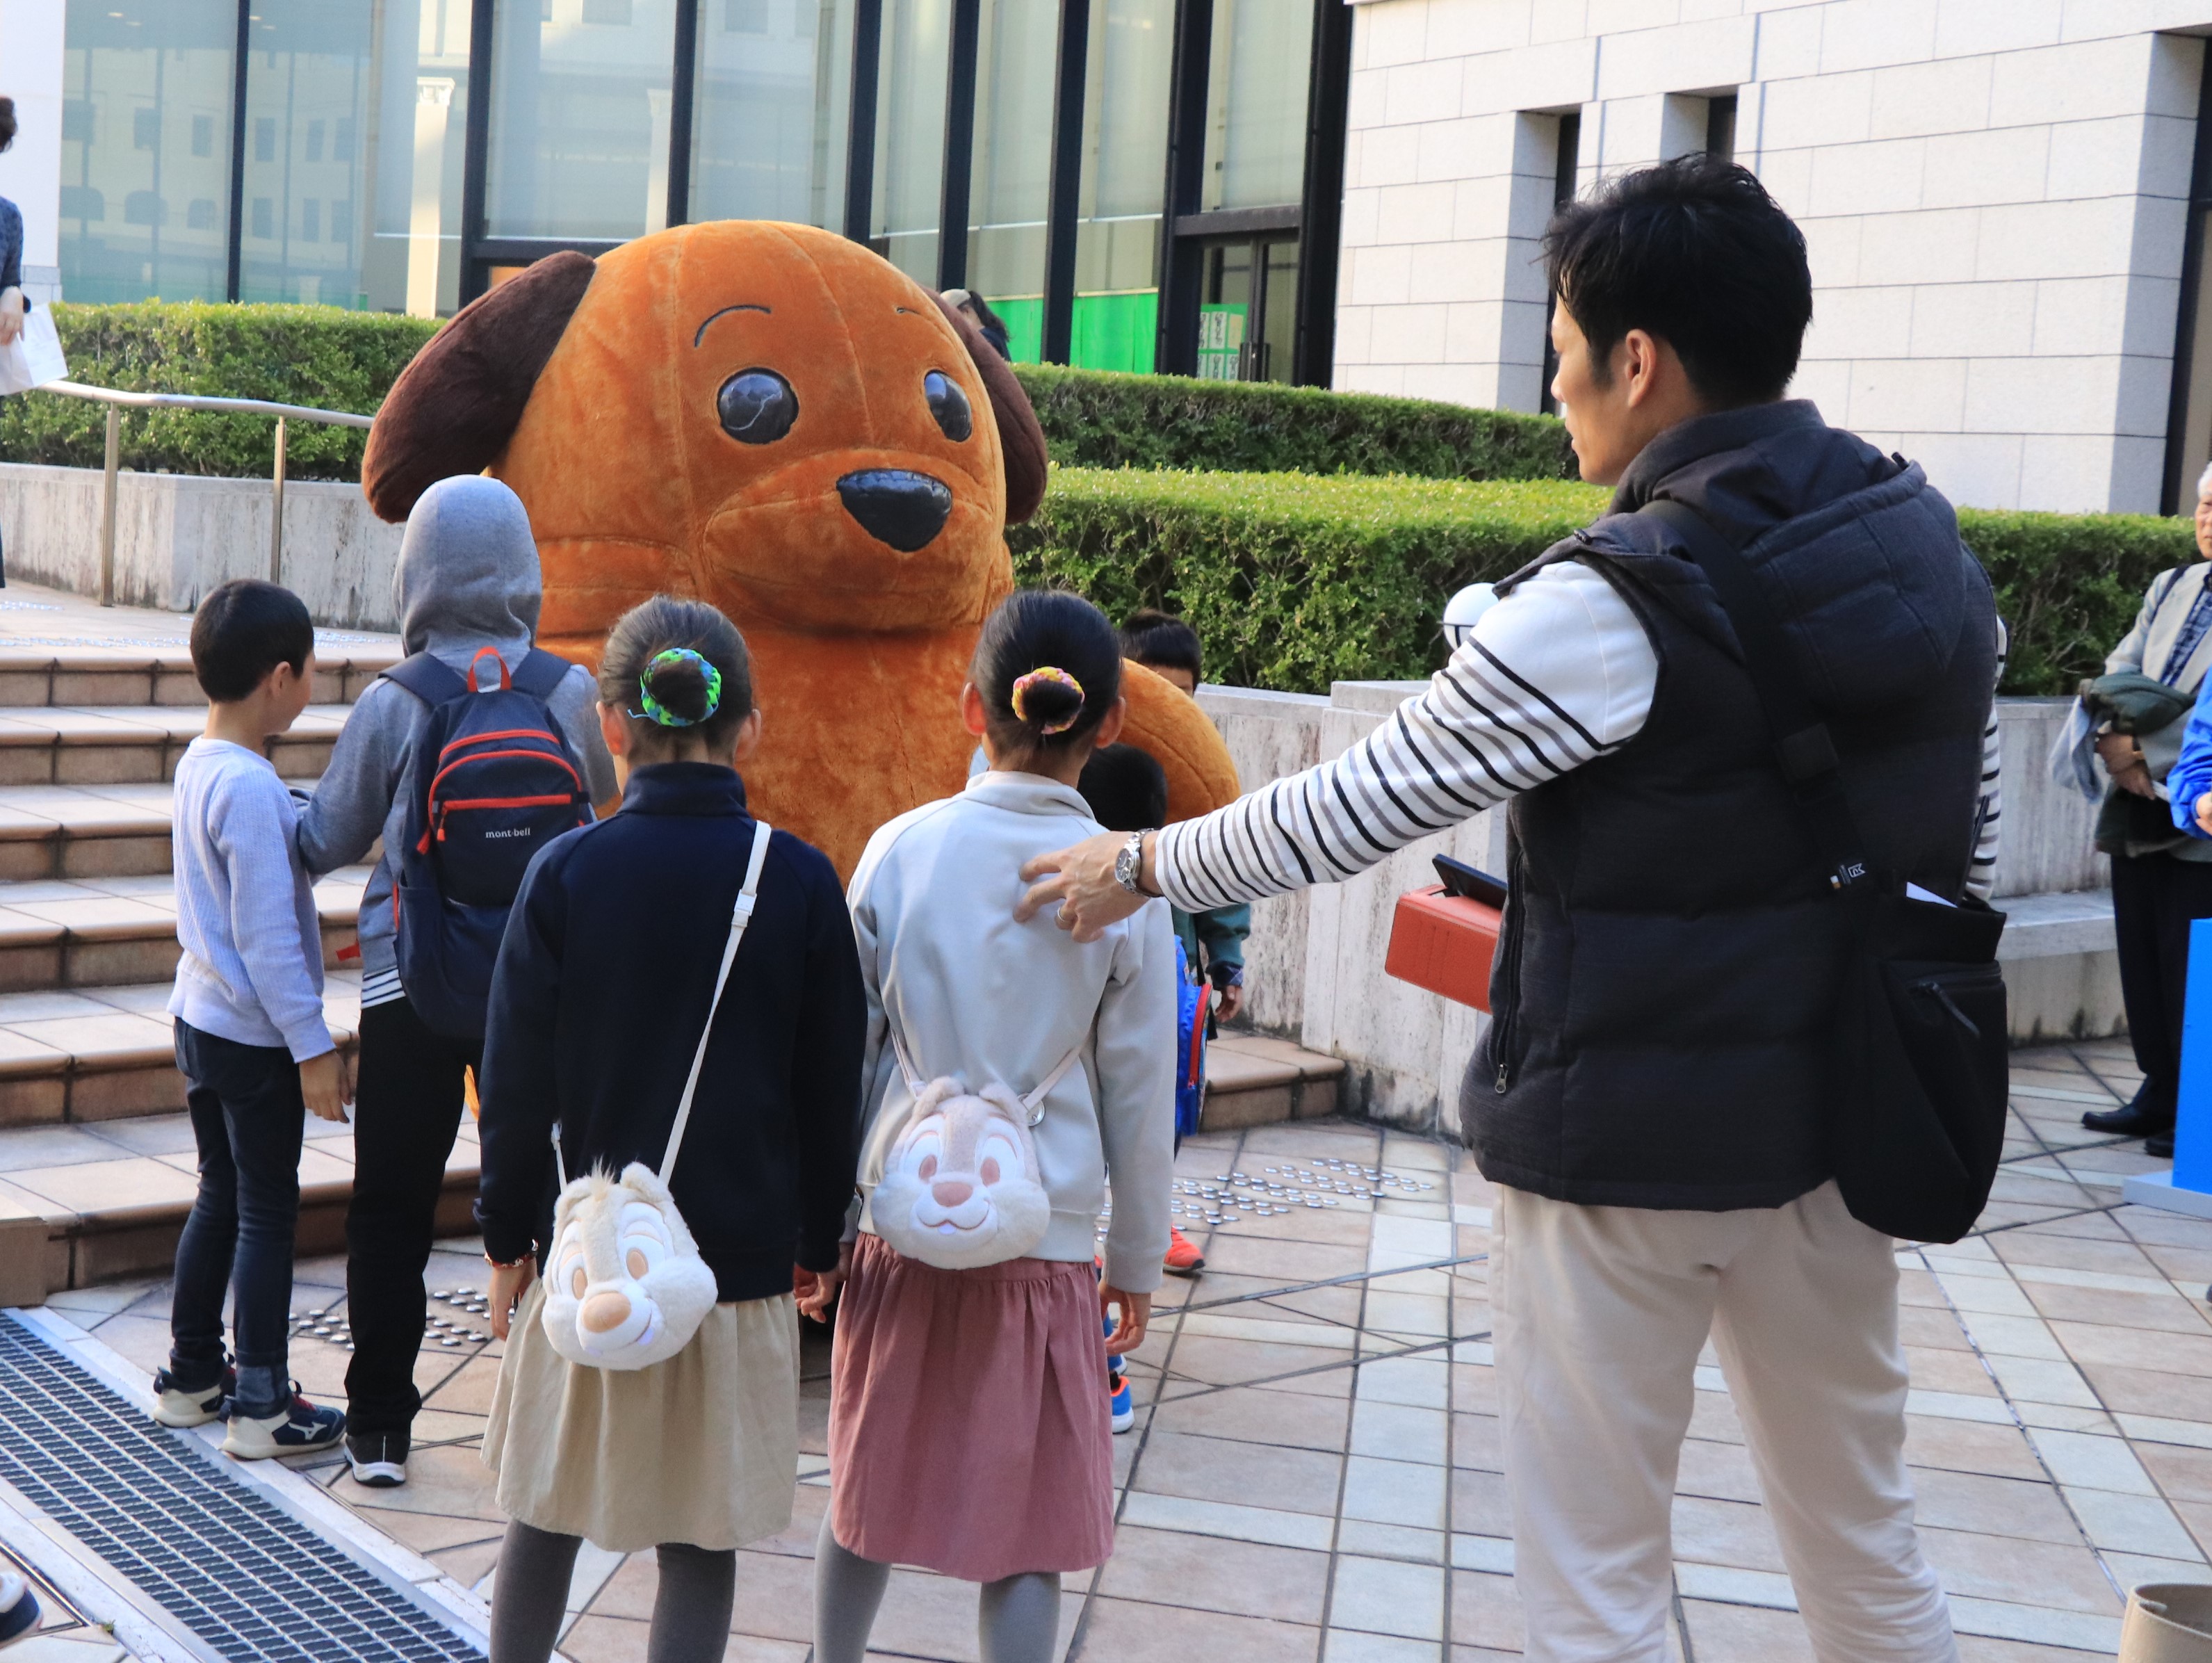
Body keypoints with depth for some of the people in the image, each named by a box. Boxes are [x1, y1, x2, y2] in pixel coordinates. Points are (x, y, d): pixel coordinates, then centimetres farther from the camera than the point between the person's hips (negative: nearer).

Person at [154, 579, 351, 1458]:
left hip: (201, 1019, 9)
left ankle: (192, 1374, 28)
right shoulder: (252, 789, -23)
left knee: (221, 1196, 18)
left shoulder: (197, 763, 5)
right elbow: (266, 937, -22)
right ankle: (261, 1404, 9)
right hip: (255, 1037, -9)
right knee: (268, 1211, 1)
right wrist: (314, 1046, -18)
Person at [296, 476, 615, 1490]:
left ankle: (380, 1425, 15)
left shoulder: (391, 706, -10)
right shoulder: (570, 694, -5)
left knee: (391, 1214, 10)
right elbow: (602, 810, 13)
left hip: (412, 992, -2)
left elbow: (327, 842, 2)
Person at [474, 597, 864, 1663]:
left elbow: (517, 1081, -4)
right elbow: (831, 1087, 0)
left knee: (546, 1517, 18)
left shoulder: (566, 872, -9)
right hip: (740, 1256, 0)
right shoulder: (801, 881, -7)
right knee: (700, 1545, 8)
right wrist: (820, 1240, 13)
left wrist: (507, 1234, 9)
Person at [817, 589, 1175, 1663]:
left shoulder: (902, 849, -4)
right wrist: (1136, 1264, 12)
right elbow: (1139, 1098, 0)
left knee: (868, 1491, 18)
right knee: (1028, 1532, 7)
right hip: (1048, 1243, -2)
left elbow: (846, 1053, 1)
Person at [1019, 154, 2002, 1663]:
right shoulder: (1936, 554, 2)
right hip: (1836, 1122, 7)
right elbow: (1963, 857, 10)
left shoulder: (1615, 605, -19)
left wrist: (1144, 865, 3)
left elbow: (1357, 808, -12)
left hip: (1625, 1140, -7)